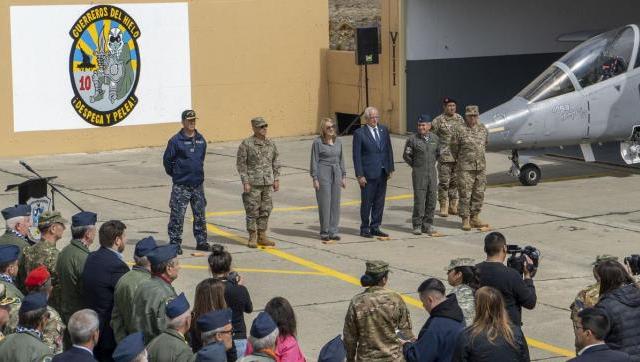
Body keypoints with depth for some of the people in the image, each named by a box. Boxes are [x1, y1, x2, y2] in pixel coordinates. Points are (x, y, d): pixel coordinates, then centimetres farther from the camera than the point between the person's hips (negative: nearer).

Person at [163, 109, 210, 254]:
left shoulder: (201, 140, 7)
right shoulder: (176, 140, -10)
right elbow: (167, 160, -3)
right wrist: (175, 174, 5)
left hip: (198, 184, 5)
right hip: (181, 186, -5)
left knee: (200, 215, 11)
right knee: (177, 216, -4)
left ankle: (201, 242, 20)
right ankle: (175, 243, 2)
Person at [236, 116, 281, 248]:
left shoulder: (271, 143, 9)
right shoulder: (246, 144, -7)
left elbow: (276, 162, 16)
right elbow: (241, 164, -7)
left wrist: (276, 179, 10)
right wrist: (245, 182, -12)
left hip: (268, 183, 5)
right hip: (253, 183, -5)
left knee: (265, 211, 7)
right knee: (252, 211, -2)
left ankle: (262, 237, 16)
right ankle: (252, 238, 6)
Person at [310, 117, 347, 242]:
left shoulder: (338, 141, 10)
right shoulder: (318, 142, -5)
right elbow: (314, 161, -5)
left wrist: (344, 176, 12)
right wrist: (315, 179, -9)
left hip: (336, 173, 5)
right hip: (323, 174, -5)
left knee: (335, 203, 5)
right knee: (324, 203, -3)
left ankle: (333, 231, 12)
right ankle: (324, 232, 4)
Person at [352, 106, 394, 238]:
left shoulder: (384, 130, 9)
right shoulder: (359, 133, -7)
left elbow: (389, 150, 13)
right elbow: (356, 156, -8)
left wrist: (390, 168, 7)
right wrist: (360, 175, -12)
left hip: (382, 173, 5)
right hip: (368, 174, -5)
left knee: (379, 202, 9)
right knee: (367, 202, 2)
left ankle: (375, 228, 19)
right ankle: (364, 229, 11)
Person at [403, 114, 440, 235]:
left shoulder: (435, 138, 6)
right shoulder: (412, 139, -5)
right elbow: (406, 155, 3)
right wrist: (415, 166, 7)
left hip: (432, 172, 4)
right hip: (419, 174, -4)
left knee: (431, 199, 4)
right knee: (419, 199, -6)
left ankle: (427, 225, 13)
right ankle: (417, 226, 2)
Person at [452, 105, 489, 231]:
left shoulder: (483, 129, 7)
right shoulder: (460, 130, -8)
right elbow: (454, 148, 1)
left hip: (481, 167, 5)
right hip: (465, 168, -5)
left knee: (479, 194, 9)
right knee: (465, 194, -4)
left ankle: (475, 218, 18)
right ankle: (465, 220, 1)